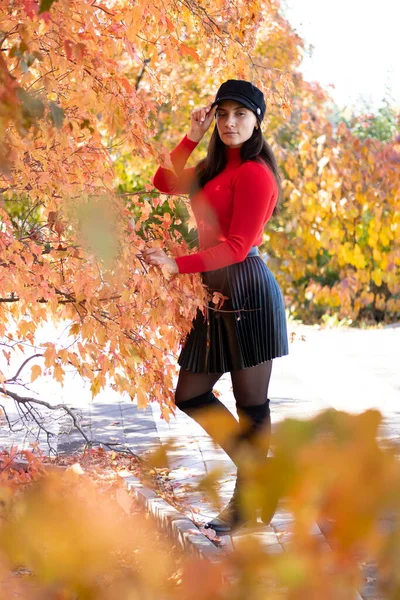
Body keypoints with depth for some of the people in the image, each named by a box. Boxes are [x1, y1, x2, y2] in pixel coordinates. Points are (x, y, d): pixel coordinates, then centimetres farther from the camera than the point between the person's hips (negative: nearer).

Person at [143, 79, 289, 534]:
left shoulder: (253, 172, -11)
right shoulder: (215, 168, 15)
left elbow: (237, 246, -17)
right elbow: (163, 182, 22)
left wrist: (177, 264, -22)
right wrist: (192, 137, 12)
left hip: (247, 291, -10)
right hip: (219, 295, 10)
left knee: (251, 405, -1)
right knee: (190, 396, 12)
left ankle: (248, 500, 9)